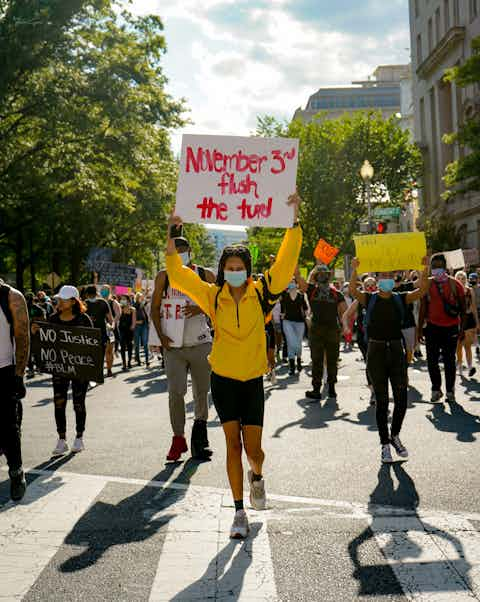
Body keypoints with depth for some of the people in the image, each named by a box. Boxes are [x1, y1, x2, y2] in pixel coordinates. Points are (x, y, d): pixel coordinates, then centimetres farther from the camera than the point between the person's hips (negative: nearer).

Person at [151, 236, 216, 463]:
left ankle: (199, 436, 22)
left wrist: (201, 308, -13)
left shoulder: (205, 275, 5)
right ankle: (178, 438, 4)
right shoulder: (164, 277, 5)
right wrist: (161, 336, -5)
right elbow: (155, 308, 7)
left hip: (201, 343, 1)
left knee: (202, 391, 8)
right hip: (174, 345, -1)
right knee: (175, 392, -7)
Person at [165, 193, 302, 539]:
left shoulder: (261, 293, -3)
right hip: (223, 380, 0)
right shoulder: (214, 296, -1)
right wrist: (171, 238, -11)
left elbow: (287, 261, -8)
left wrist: (293, 219, -14)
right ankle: (239, 512, 10)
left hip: (253, 380, 0)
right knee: (233, 443, 0)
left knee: (253, 449, -1)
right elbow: (178, 275, -2)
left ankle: (256, 477, 36)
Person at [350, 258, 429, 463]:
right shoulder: (369, 299, 2)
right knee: (382, 400, 2)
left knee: (401, 398, 1)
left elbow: (422, 291, -7)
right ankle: (385, 444, 13)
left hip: (397, 350, 2)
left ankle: (395, 435, 26)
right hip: (376, 351, -2)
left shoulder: (400, 299, 7)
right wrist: (355, 270, -31)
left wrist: (424, 269, -21)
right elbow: (353, 291, -17)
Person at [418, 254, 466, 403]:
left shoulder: (455, 284, -3)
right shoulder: (427, 284, 3)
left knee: (449, 361, 5)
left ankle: (450, 391, 16)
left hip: (451, 328, -2)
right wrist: (420, 329, 3)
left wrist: (462, 328, -4)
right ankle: (436, 389, 17)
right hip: (432, 327, 2)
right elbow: (423, 308, 6)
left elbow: (462, 308, 1)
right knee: (432, 360, 2)